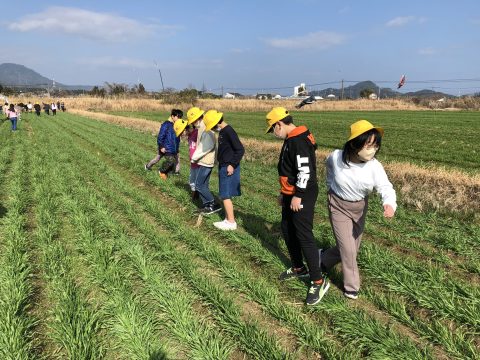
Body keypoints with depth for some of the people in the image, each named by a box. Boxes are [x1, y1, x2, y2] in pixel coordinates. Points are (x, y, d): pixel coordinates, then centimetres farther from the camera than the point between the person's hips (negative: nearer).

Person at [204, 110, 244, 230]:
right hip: (223, 167, 10)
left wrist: (232, 165, -20)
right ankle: (228, 219, 21)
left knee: (226, 195, -5)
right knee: (225, 195, 13)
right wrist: (221, 163, 15)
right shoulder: (222, 131, 11)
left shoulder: (229, 131, -18)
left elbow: (240, 150, -21)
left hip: (228, 168, -10)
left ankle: (231, 222, 3)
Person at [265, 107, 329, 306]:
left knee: (304, 236, -8)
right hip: (291, 195, 11)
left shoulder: (299, 140, -19)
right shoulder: (291, 140, 14)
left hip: (302, 196, -11)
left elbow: (305, 170, -25)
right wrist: (284, 193, 24)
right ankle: (298, 268, 34)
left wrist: (298, 196, -22)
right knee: (287, 231, 18)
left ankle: (319, 281, 2)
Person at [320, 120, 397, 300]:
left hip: (360, 208, 3)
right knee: (348, 250, -3)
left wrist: (390, 204, -52)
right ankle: (351, 286, 20)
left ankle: (324, 258, 44)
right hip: (339, 207, -3)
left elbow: (385, 187, -31)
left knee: (352, 248, 16)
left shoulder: (374, 166, -24)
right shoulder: (336, 157, -25)